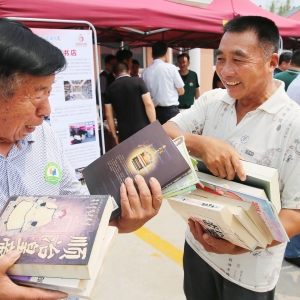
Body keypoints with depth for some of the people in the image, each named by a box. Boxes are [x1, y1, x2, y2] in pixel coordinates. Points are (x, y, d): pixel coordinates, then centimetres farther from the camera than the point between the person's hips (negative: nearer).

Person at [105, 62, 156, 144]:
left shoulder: (110, 88, 7)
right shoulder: (138, 81, -1)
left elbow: (108, 115, 6)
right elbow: (149, 104, -8)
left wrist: (114, 135, 14)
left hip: (124, 133, 2)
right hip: (143, 129, -2)